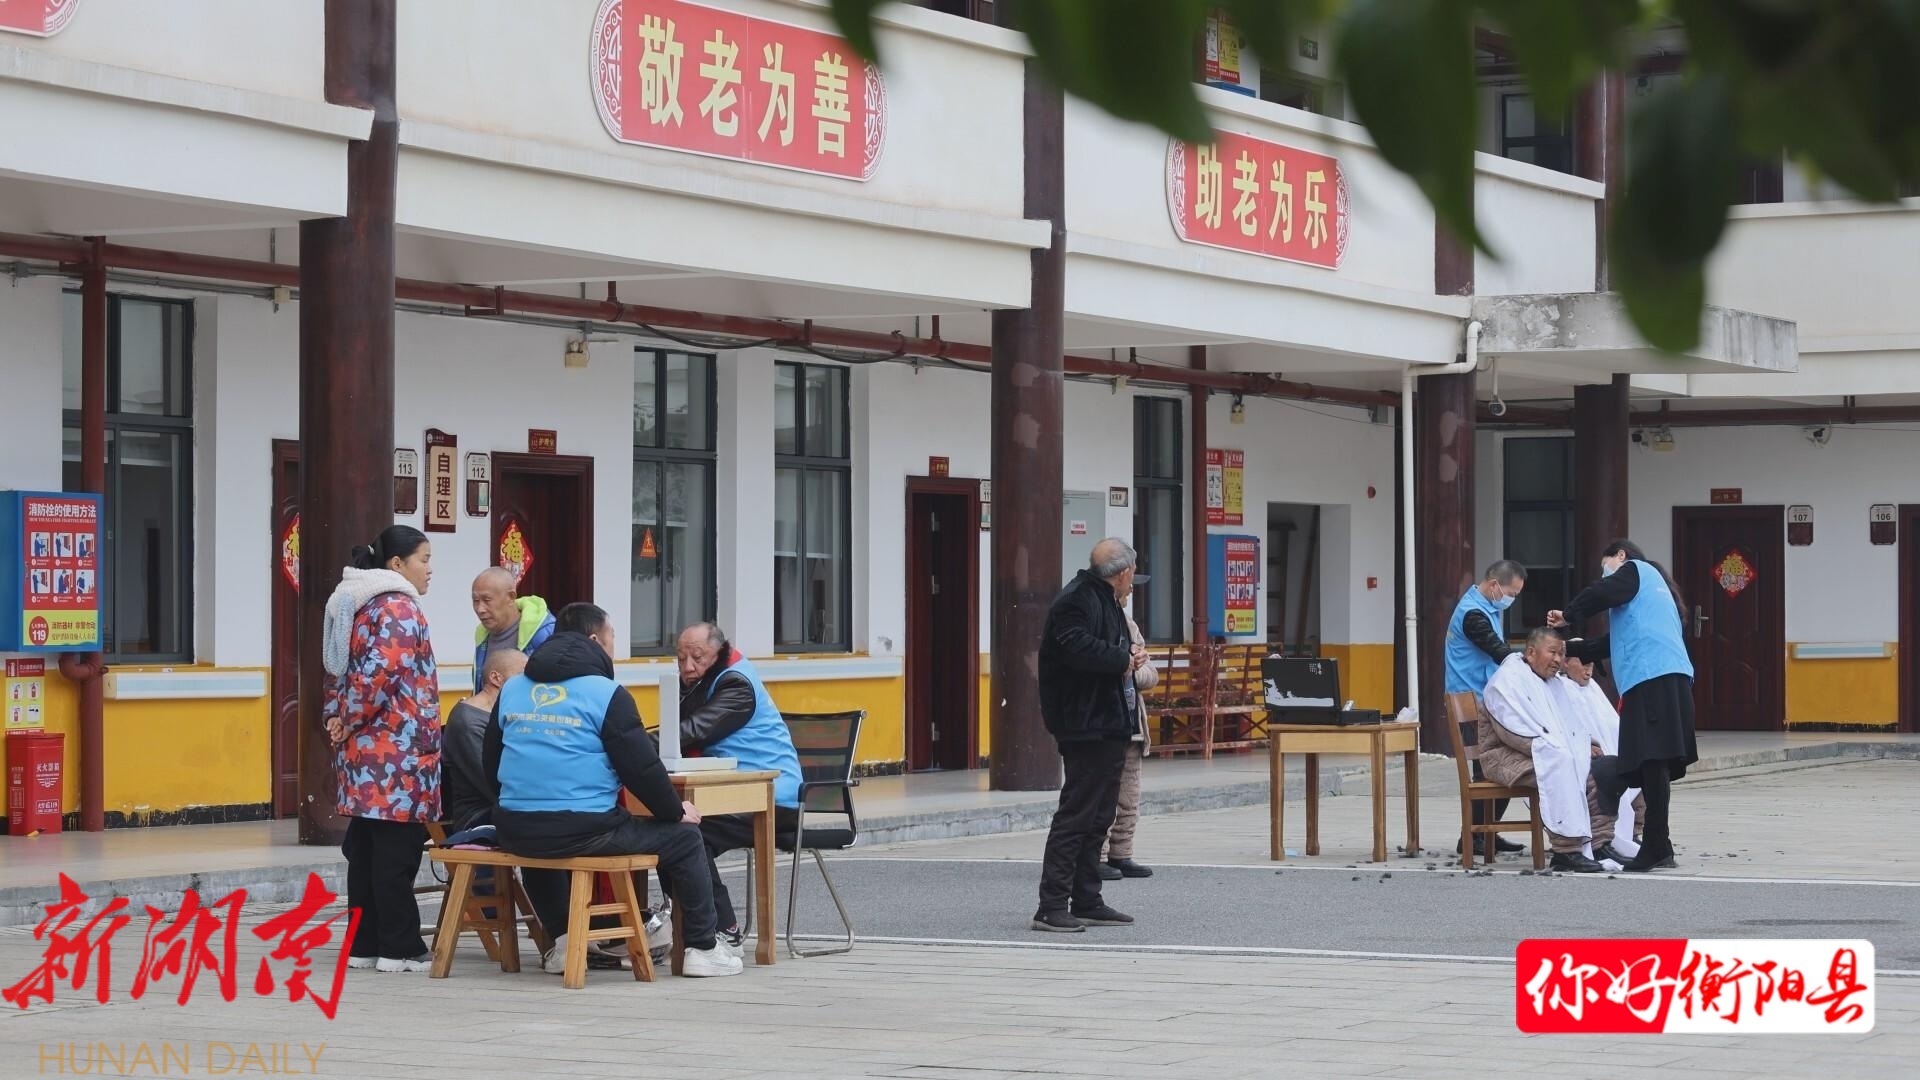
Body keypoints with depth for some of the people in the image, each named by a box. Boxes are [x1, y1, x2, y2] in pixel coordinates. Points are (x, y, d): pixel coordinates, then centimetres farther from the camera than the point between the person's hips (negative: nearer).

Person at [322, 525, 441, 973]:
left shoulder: (358, 606, 18)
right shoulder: (399, 608, -12)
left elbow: (338, 673, 20)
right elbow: (382, 673, -21)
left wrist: (338, 719, 11)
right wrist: (352, 721, -10)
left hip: (363, 750, 9)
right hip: (396, 750, -9)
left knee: (365, 848, 11)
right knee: (397, 849, -6)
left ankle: (364, 944, 14)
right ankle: (399, 948, -3)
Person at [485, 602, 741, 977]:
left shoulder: (511, 689, 12)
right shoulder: (607, 694, -6)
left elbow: (491, 764, 18)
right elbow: (641, 768, -8)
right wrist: (677, 812, 8)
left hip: (514, 831, 6)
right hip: (584, 831, -6)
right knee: (684, 837, 12)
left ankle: (561, 942, 32)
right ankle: (702, 949, 17)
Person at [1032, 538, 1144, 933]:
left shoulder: (1104, 601, 18)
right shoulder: (1078, 601, -15)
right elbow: (1079, 649, -30)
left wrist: (1128, 656, 1)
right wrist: (1124, 659, -16)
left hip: (1109, 727, 11)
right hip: (1087, 729, -11)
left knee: (1098, 818, 13)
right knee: (1075, 816, -10)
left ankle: (1087, 902, 19)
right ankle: (1051, 907, -9)